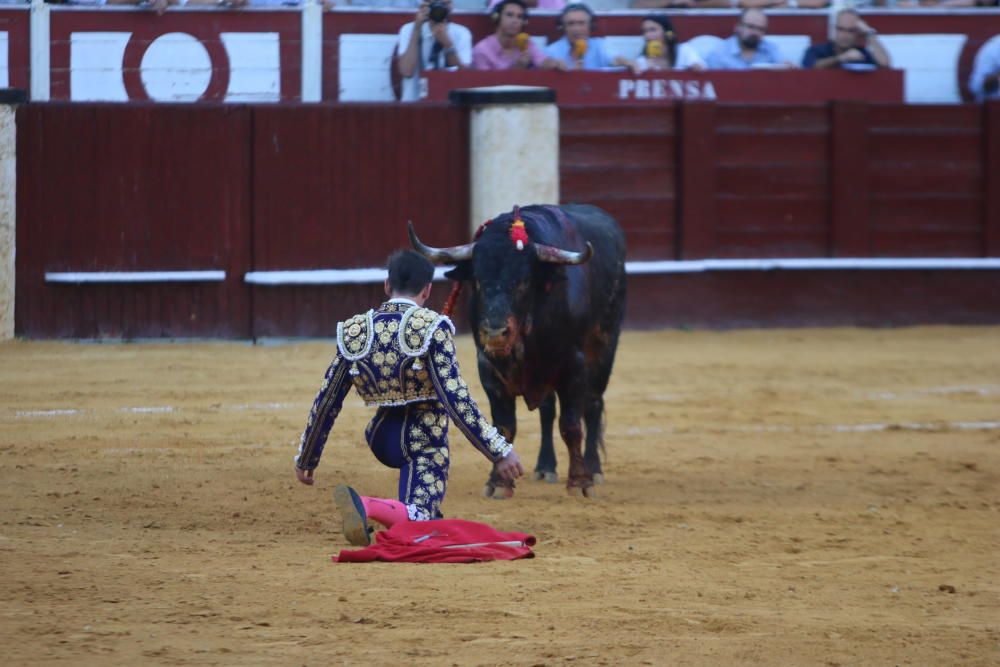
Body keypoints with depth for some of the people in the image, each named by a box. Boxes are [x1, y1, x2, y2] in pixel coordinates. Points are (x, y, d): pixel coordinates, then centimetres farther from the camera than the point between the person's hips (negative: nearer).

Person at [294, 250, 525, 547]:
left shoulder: (354, 332, 0)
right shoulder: (432, 328, -14)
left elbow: (326, 403, 4)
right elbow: (456, 400, -21)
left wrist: (306, 458, 16)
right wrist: (500, 451, -19)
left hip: (381, 441, 7)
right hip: (424, 443, -7)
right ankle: (364, 506, -39)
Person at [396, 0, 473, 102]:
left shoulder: (461, 34, 3)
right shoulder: (408, 30, 1)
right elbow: (407, 72, -13)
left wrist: (447, 44, -19)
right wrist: (417, 29, -15)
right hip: (414, 102, -1)